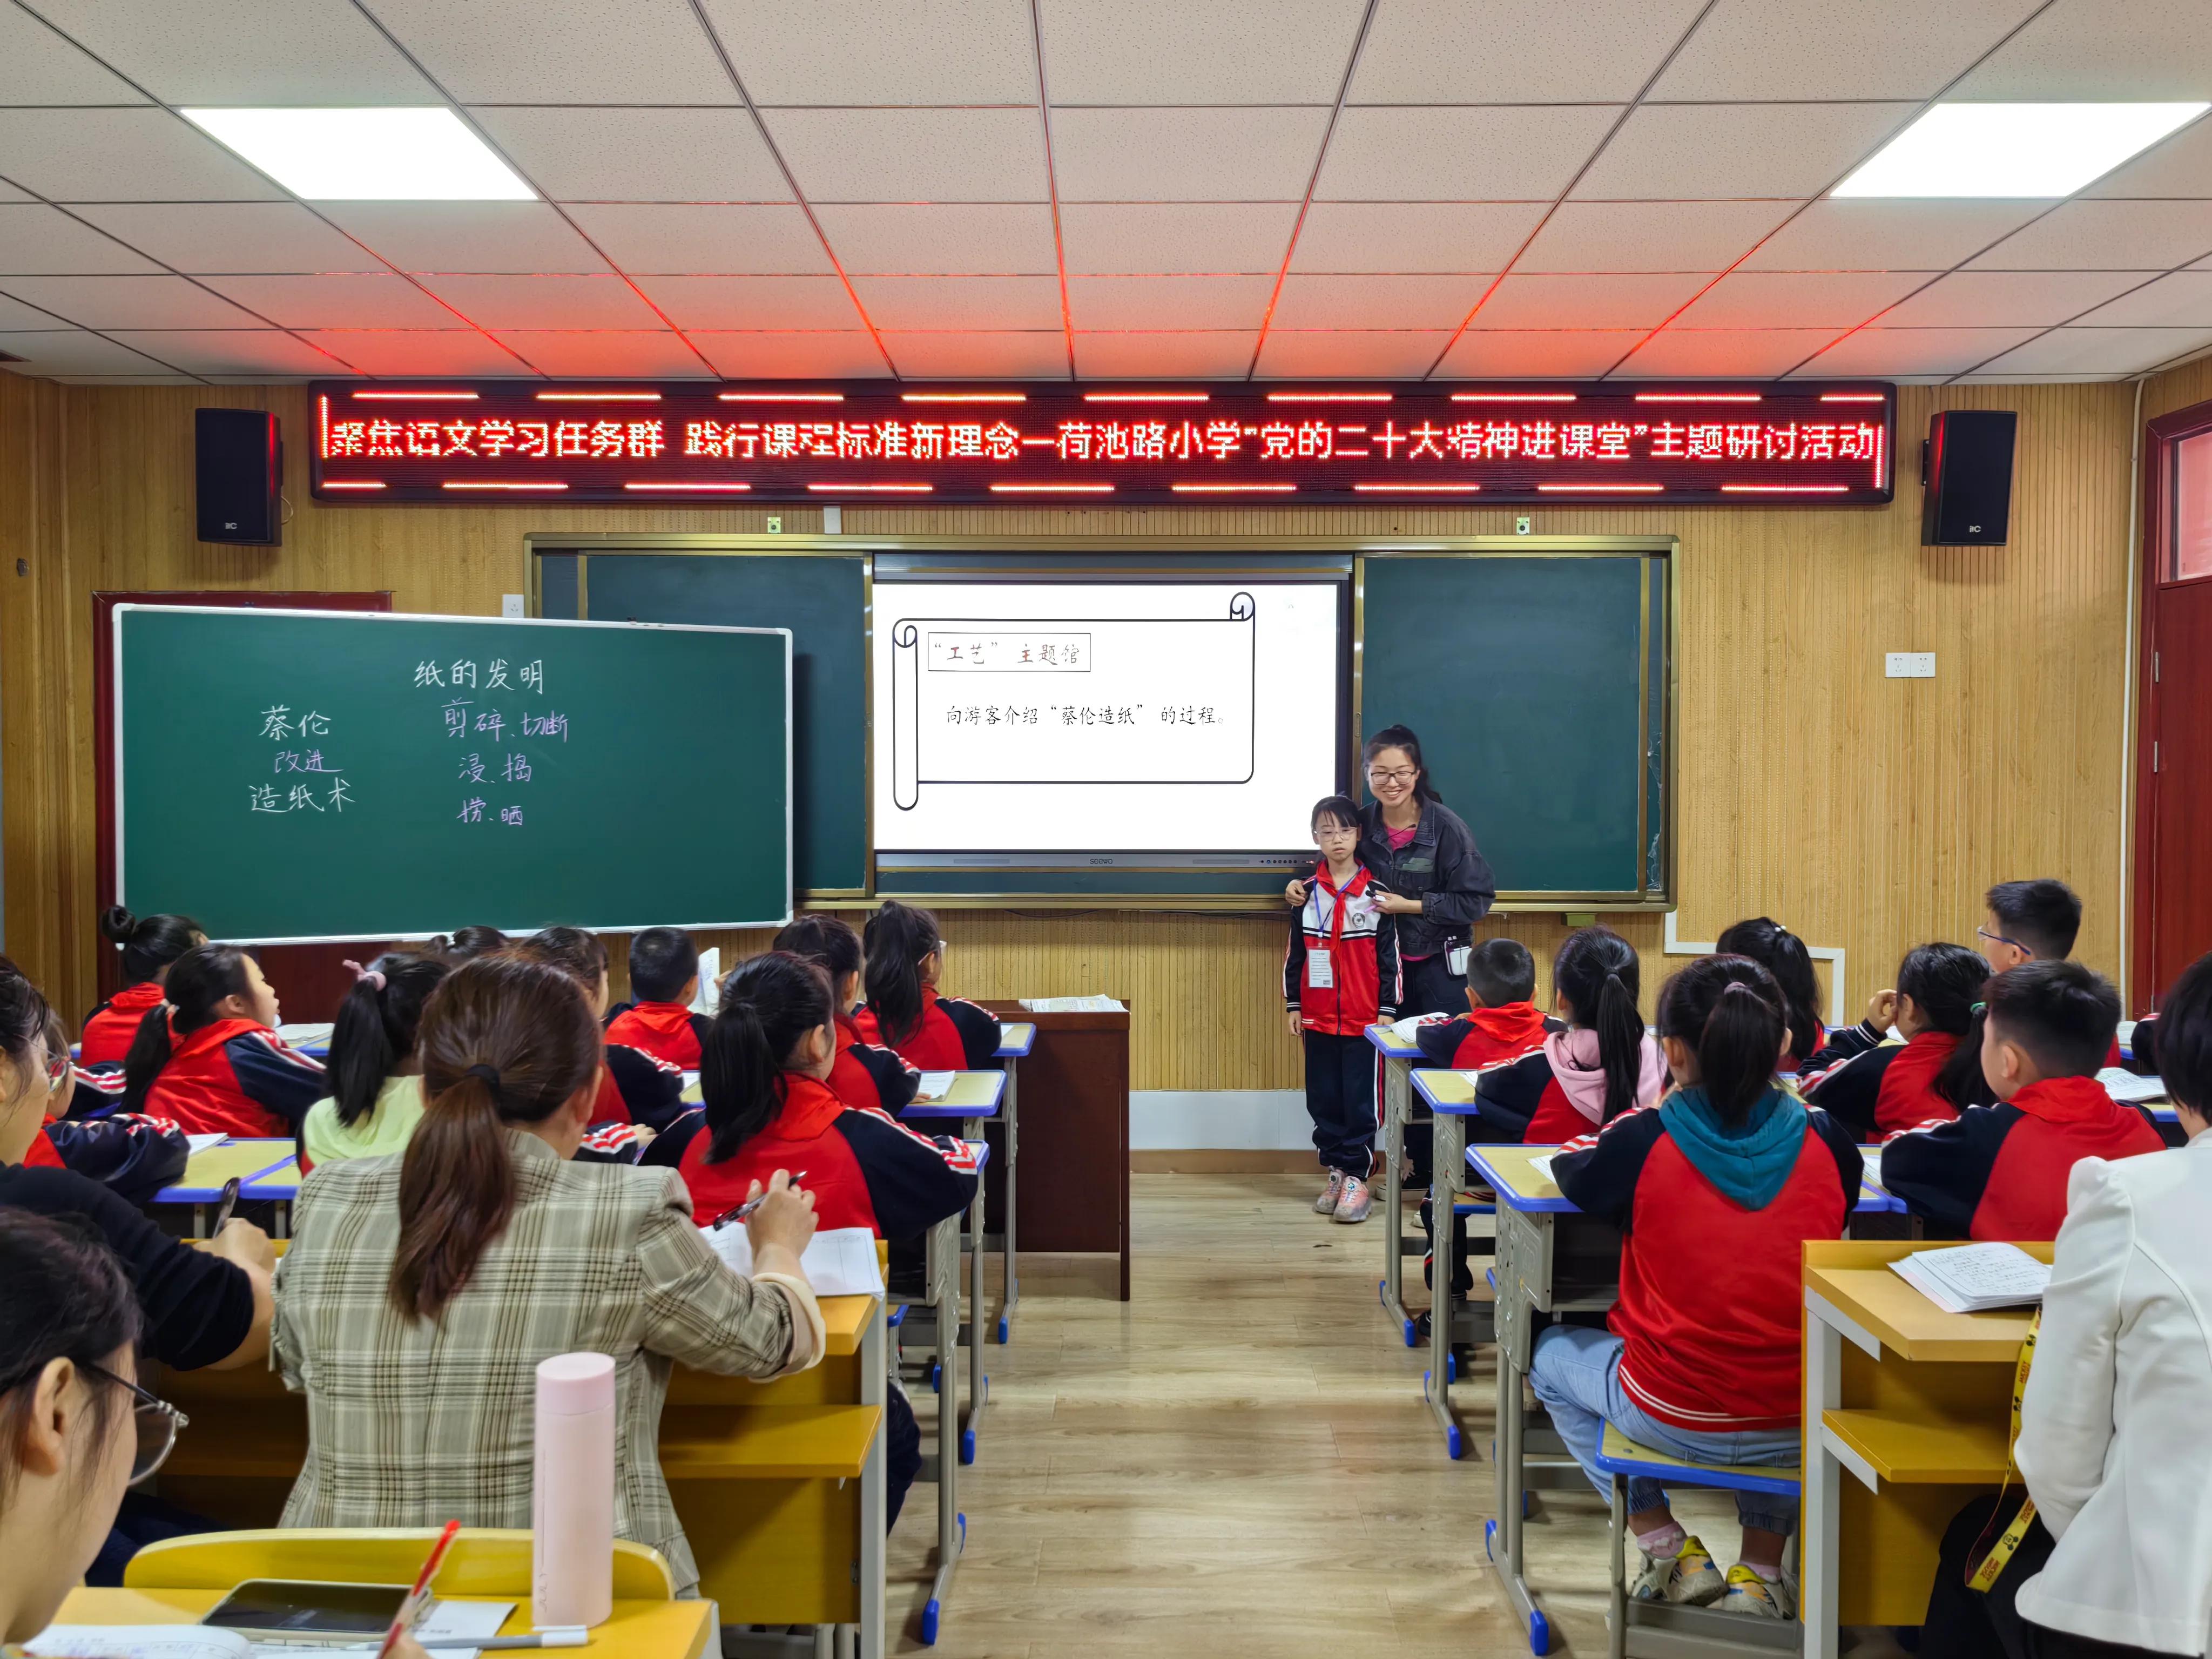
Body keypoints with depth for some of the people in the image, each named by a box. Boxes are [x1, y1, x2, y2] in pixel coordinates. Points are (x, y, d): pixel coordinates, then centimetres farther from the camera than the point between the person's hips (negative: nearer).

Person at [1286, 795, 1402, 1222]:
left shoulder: (1375, 893, -2)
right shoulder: (1307, 893, 5)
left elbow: (1389, 955, -1)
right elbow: (1294, 954, 9)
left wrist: (1388, 1009, -4)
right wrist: (1293, 1006, 7)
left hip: (1363, 1019, -3)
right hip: (1318, 1018, 3)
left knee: (1359, 1100, -1)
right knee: (1324, 1099, 8)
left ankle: (1357, 1177, 7)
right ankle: (1336, 1171, 19)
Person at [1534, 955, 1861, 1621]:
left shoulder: (1643, 1144, -15)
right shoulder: (1826, 1142, -8)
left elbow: (1571, 1168, 6)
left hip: (1674, 1420, -3)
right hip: (1797, 1426, 3)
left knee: (1552, 1352, 27)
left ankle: (1670, 1553, 24)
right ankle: (1761, 1569, 33)